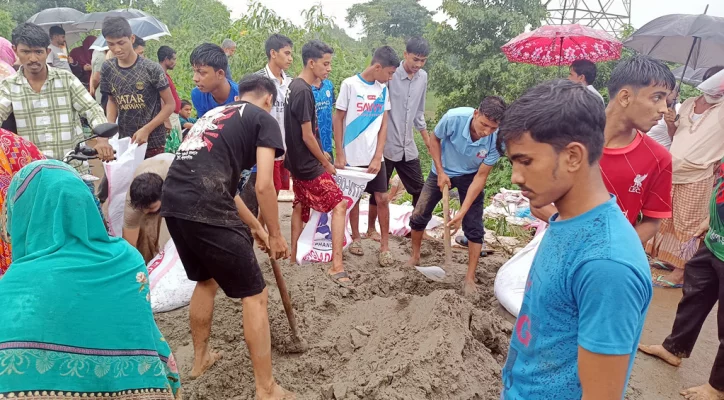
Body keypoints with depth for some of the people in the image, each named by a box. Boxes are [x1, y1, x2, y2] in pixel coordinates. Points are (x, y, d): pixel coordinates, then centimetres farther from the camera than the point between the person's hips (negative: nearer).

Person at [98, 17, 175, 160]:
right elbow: (112, 101, 13)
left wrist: (146, 129, -16)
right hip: (123, 141, 4)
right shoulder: (107, 69, 0)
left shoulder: (152, 69, -12)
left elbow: (170, 104, -8)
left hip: (152, 142, -3)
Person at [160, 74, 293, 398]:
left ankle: (201, 358, 46)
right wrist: (275, 235, 9)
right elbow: (263, 186, -6)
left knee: (206, 280, 31)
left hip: (173, 203, 8)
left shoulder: (214, 115, 29)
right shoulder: (264, 119, 7)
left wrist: (254, 227, 38)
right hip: (205, 210, -8)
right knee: (255, 296, 6)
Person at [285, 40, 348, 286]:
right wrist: (326, 163, -10)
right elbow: (307, 136, -21)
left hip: (299, 163, 10)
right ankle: (336, 266, -8)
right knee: (339, 205, -7)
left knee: (300, 207, 20)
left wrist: (320, 156, 18)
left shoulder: (295, 86, 9)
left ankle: (293, 256, 31)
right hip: (309, 166, -10)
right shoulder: (303, 91, -21)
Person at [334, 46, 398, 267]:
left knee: (382, 198, 1)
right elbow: (337, 120, -5)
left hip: (375, 157, 3)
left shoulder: (383, 90, 4)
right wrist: (340, 154, -8)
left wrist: (377, 157, -4)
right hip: (352, 156, -3)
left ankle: (384, 246, 12)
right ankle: (356, 238, 29)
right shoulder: (350, 85, -8)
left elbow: (384, 125, 4)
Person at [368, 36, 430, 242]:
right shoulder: (390, 75, -13)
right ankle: (371, 229, 24)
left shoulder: (423, 77, 6)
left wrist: (427, 139, 19)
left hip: (408, 146, 6)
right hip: (386, 144, -6)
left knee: (419, 189, 10)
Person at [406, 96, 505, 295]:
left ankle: (470, 278, 9)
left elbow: (481, 176, -21)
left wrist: (462, 211, -25)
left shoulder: (496, 140, -31)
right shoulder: (454, 117, -34)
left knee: (474, 227, -5)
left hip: (471, 176, -1)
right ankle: (414, 258, 28)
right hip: (443, 170, 1)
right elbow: (435, 139, -11)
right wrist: (440, 172, -16)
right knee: (418, 216, 4)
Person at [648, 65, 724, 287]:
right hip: (670, 170, 6)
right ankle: (666, 257, 31)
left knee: (687, 224, 0)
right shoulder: (688, 103, 9)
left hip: (696, 177, -5)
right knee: (666, 218, 16)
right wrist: (670, 122, -1)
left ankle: (681, 269, 8)